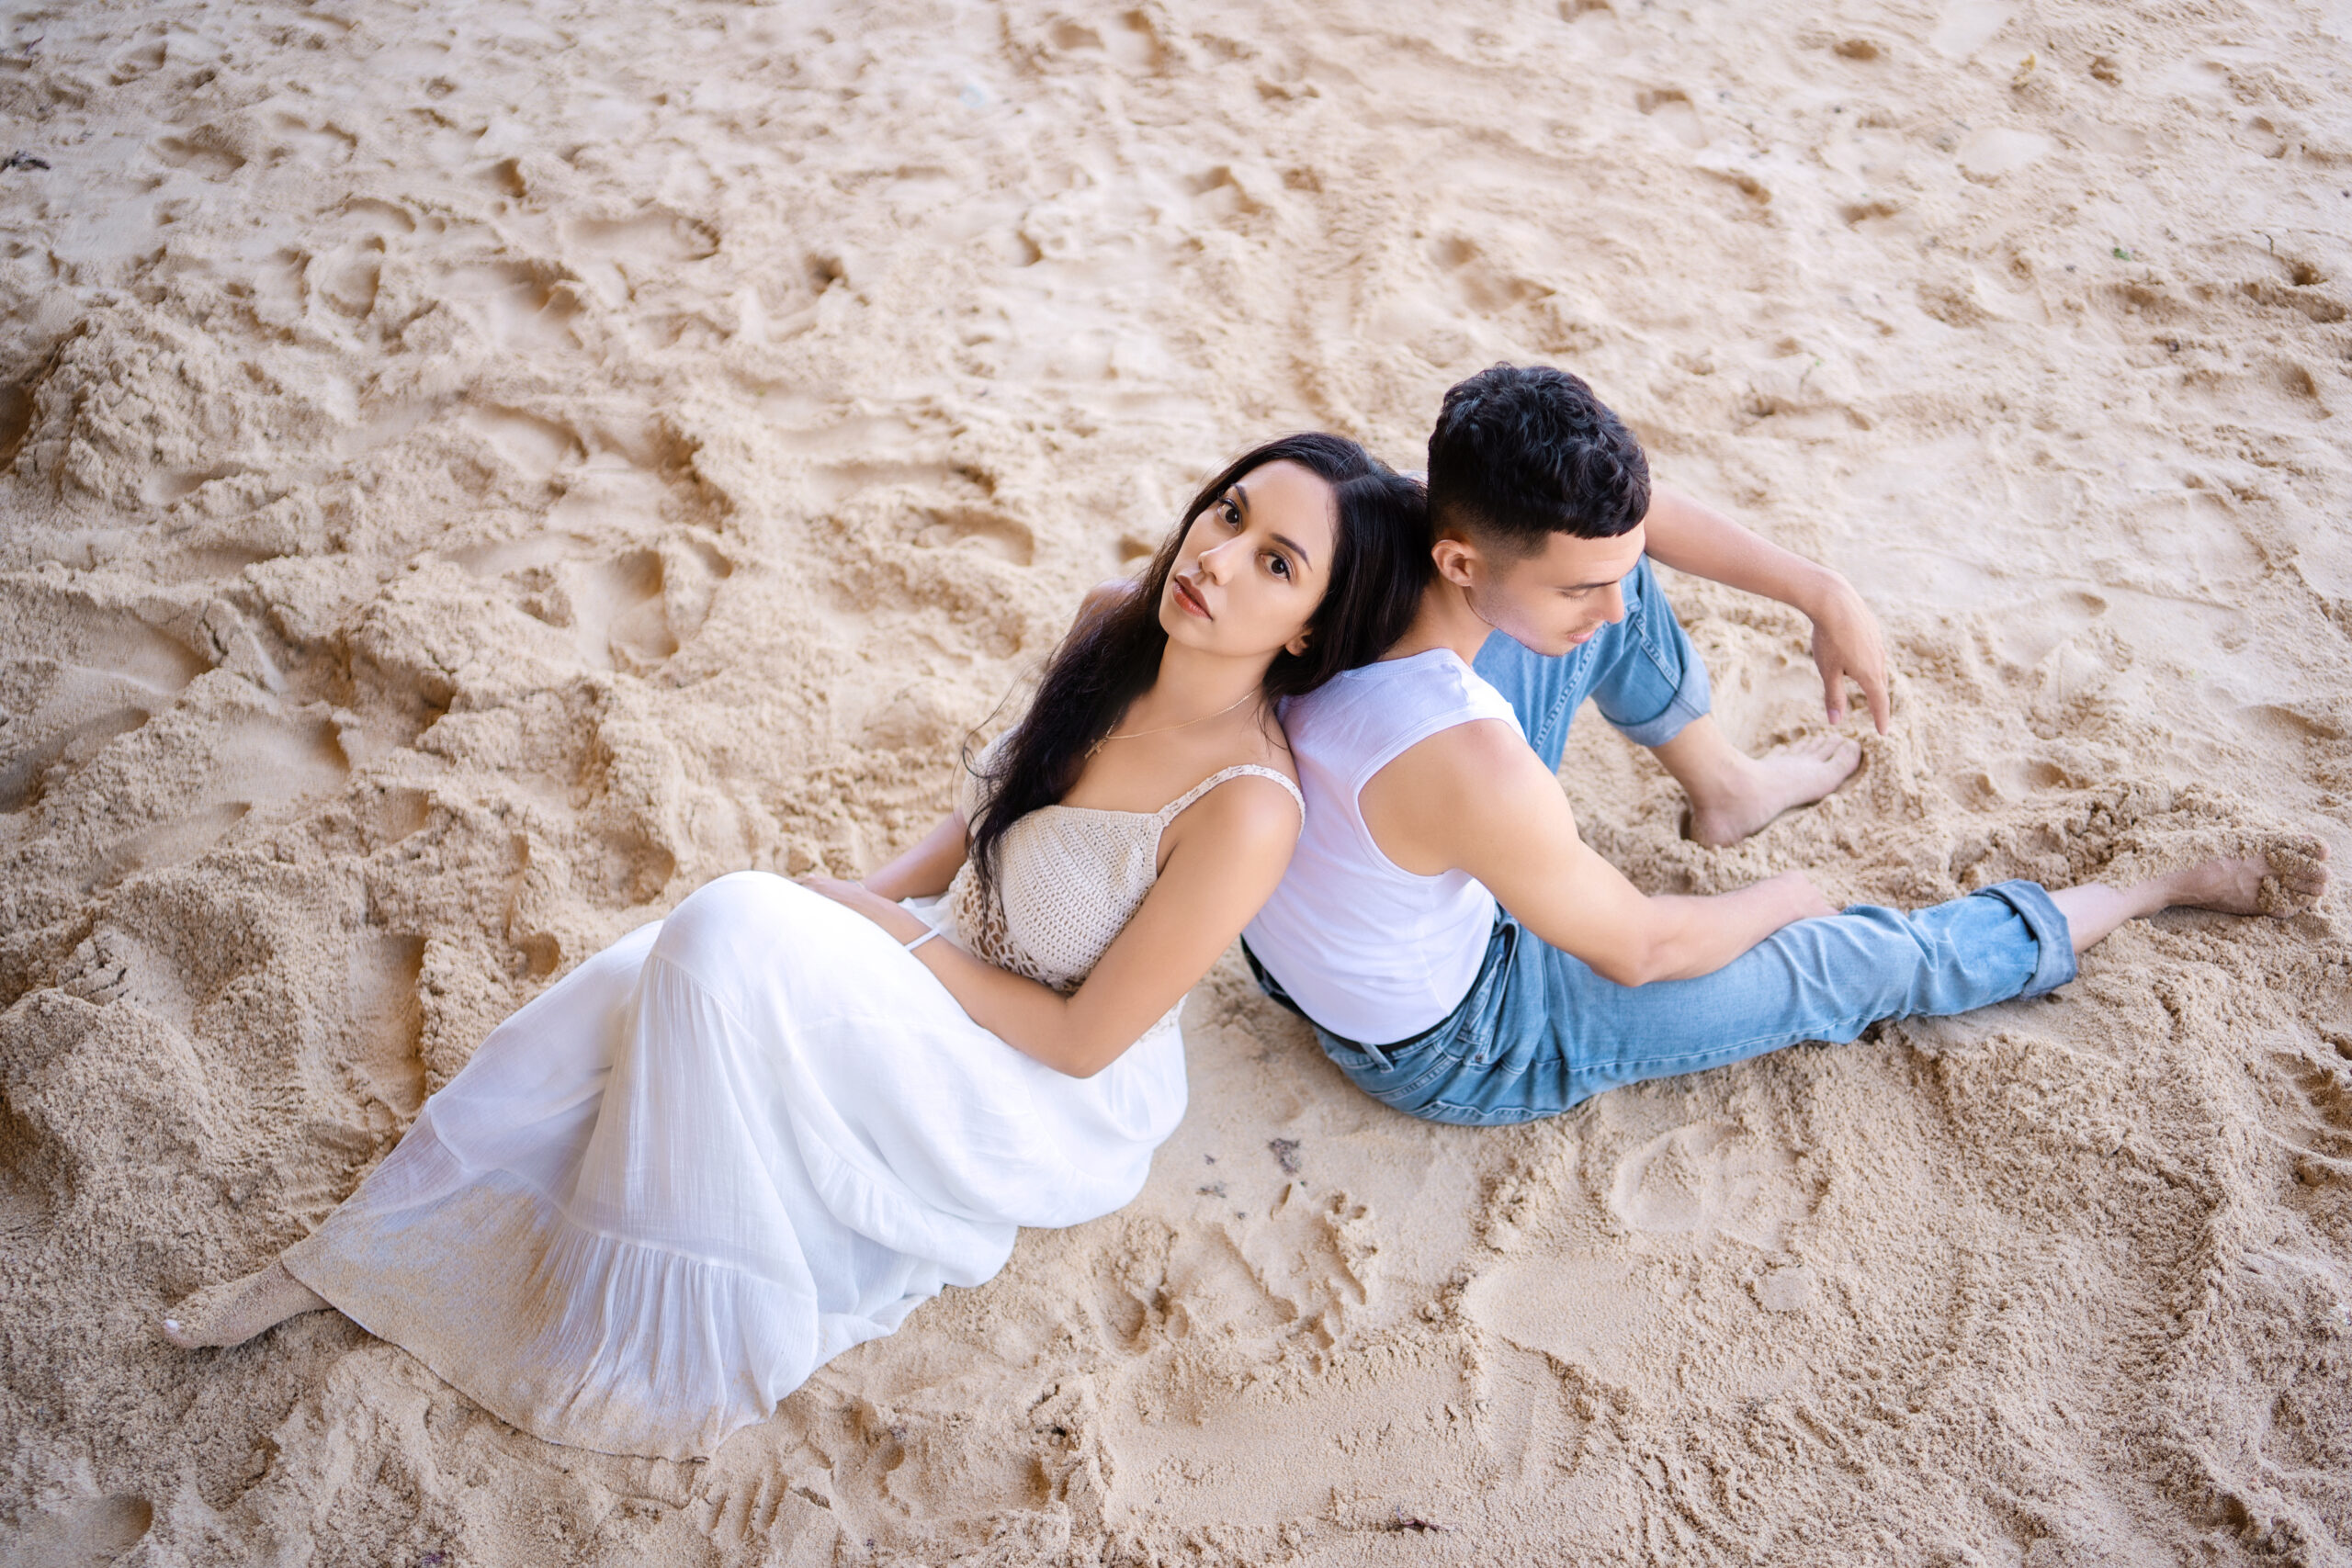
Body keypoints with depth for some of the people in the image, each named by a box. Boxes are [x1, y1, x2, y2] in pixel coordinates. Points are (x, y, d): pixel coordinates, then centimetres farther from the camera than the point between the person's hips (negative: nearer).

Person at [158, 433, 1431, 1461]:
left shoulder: (1244, 809, -30)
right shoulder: (1111, 631, -8)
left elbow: (1083, 1039, -21)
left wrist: (895, 935, -15)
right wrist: (876, 895, -3)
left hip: (1056, 1105, -6)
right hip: (946, 984, 7)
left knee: (734, 936, -28)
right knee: (636, 987, -14)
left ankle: (656, 1344, -8)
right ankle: (348, 1260, 6)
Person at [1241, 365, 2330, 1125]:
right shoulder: (1469, 766, -43)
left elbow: (1621, 515, -3)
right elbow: (1638, 950, -23)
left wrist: (1823, 594, -5)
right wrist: (1778, 902, -3)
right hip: (1448, 1052, -6)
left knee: (1605, 554, 6)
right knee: (1860, 962, 4)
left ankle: (1728, 790, 32)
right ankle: (2164, 889, 28)